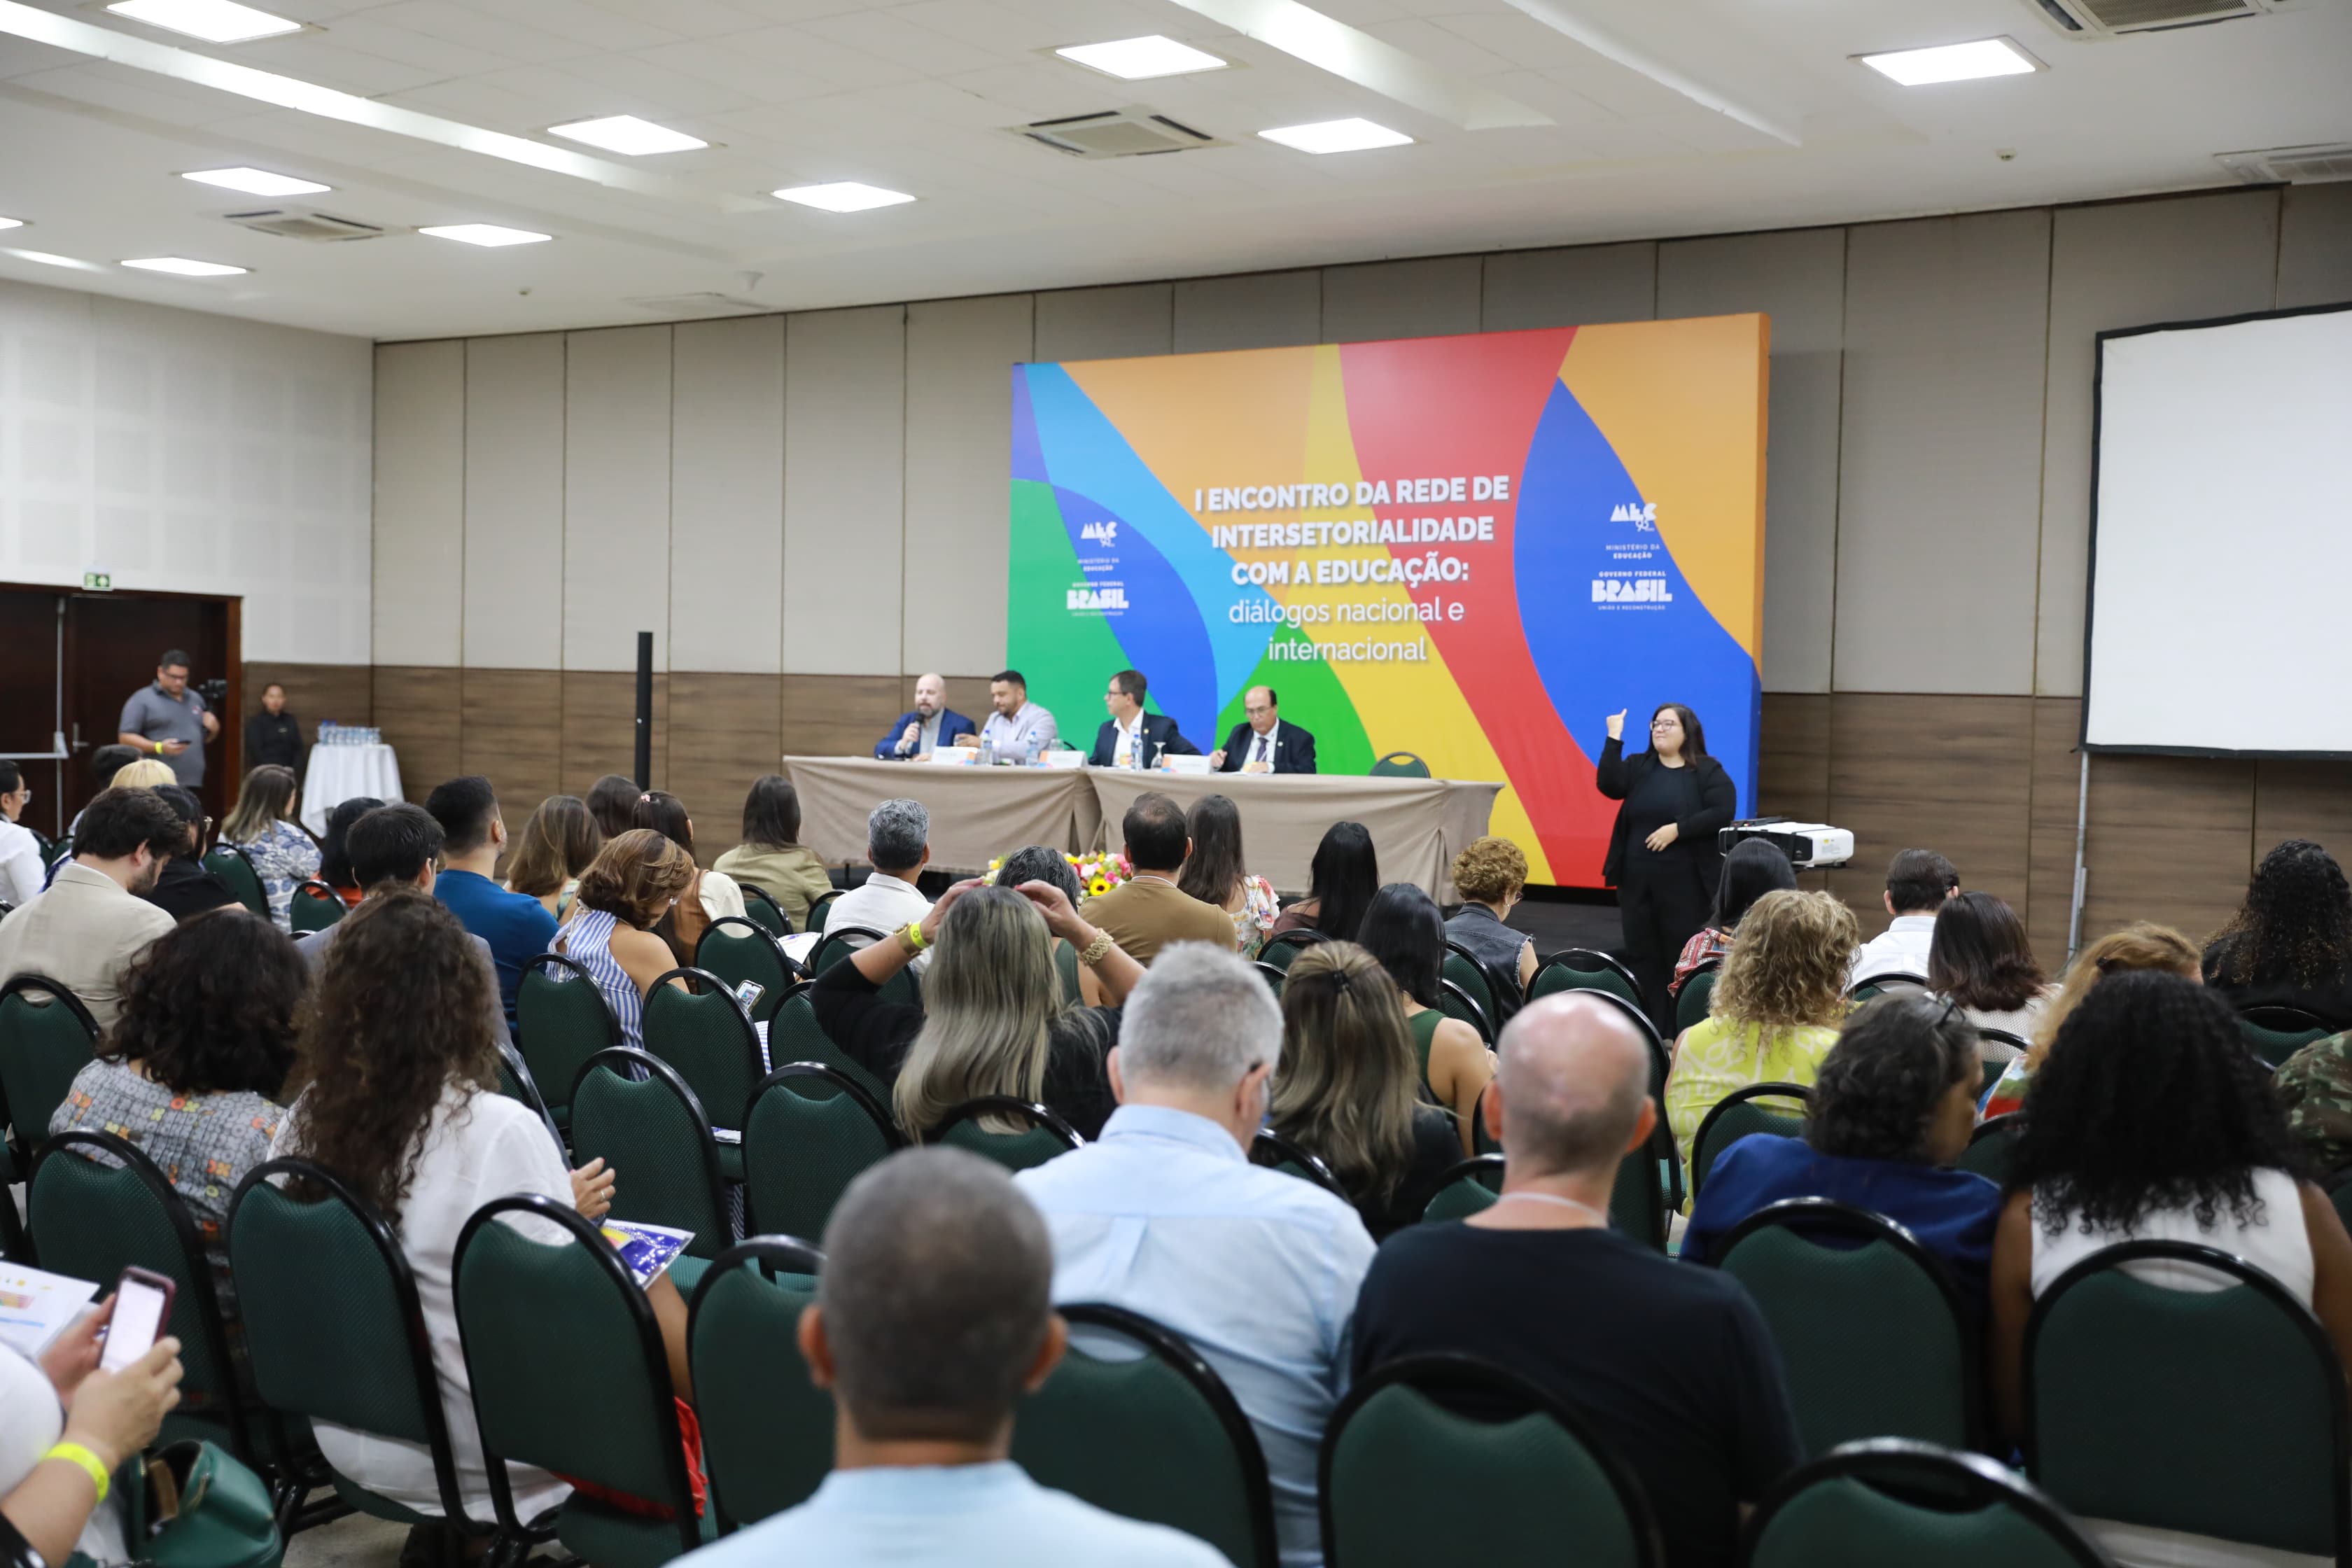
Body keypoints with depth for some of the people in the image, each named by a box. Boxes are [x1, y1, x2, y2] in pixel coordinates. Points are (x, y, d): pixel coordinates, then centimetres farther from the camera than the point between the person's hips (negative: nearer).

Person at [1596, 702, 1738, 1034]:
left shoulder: (1708, 771, -1)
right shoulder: (1637, 766, 9)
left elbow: (1724, 812, -13)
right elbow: (1609, 785, -8)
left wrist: (1677, 829, -19)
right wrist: (1614, 739, -13)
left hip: (1684, 882, -4)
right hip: (1636, 880, 4)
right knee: (1642, 955, 7)